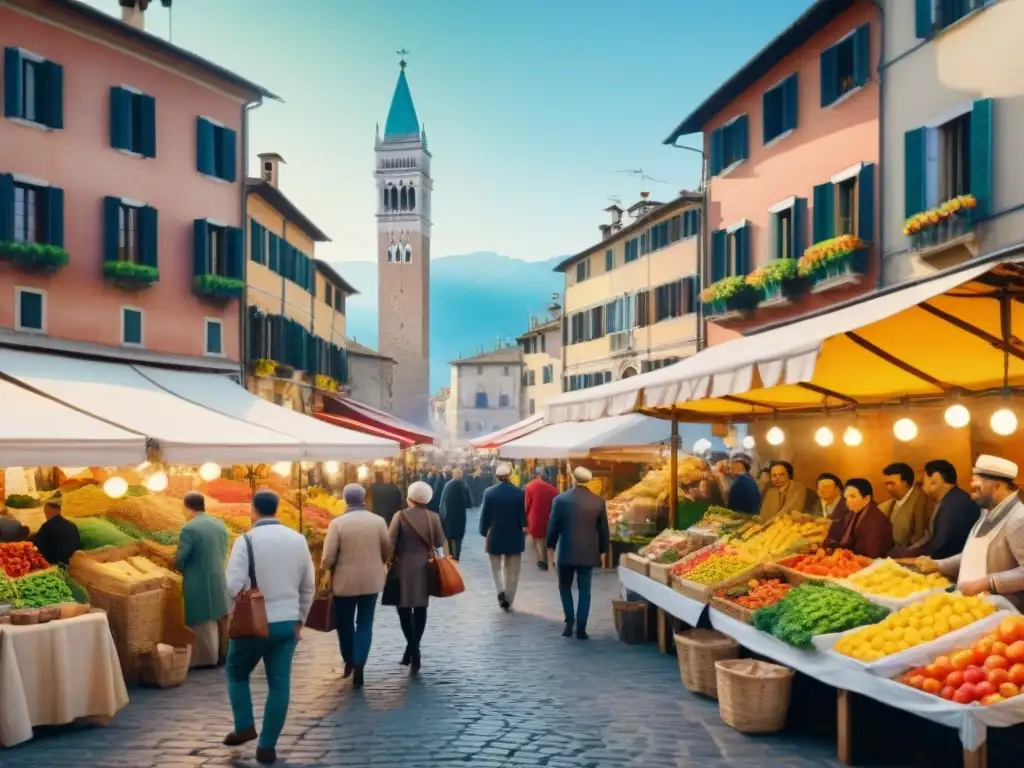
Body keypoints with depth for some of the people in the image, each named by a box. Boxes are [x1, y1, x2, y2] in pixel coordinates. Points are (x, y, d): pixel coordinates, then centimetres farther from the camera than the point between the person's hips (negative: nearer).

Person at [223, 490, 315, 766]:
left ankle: (244, 727, 17)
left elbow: (233, 586, -16)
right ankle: (267, 746, 12)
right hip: (287, 623, 4)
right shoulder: (298, 539, 3)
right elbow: (307, 586, 9)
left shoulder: (246, 540, -12)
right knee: (279, 683, 8)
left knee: (237, 673, 21)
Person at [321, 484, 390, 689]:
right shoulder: (378, 521, -6)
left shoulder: (337, 523, -13)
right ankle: (358, 666, 1)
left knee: (345, 623, 18)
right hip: (371, 580, 2)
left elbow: (328, 559, -13)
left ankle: (349, 661, 30)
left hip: (345, 581, -1)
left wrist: (331, 569, 9)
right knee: (365, 624, 9)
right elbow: (387, 551, 3)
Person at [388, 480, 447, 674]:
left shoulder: (401, 516, -9)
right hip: (424, 566, 3)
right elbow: (439, 543, 1)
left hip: (404, 566, -3)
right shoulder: (433, 517, -1)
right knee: (420, 607, 10)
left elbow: (390, 542, -10)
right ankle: (414, 648, 16)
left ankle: (412, 648, -11)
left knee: (404, 606, 3)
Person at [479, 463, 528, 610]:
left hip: (495, 536, 0)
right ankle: (508, 600, 14)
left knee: (497, 567, 15)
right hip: (514, 537, 0)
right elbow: (522, 515, -7)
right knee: (512, 570, 11)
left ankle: (501, 591, -6)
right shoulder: (519, 493, -11)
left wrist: (484, 532, 7)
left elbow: (485, 515, -5)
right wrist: (524, 529, 8)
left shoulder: (489, 492, -10)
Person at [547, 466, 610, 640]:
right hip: (589, 552, 1)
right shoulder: (598, 501, -4)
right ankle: (581, 627, 5)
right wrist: (602, 550, 14)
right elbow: (603, 529, 2)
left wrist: (551, 546, 11)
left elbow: (553, 526, -4)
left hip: (566, 551, -1)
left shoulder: (560, 499, -8)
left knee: (565, 587, 17)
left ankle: (569, 620, 7)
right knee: (584, 590, 7)